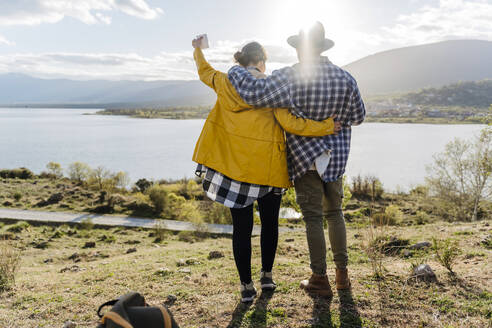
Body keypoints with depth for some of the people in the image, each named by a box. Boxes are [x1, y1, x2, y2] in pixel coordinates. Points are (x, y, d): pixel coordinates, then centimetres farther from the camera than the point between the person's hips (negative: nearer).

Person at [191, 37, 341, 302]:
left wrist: (198, 49, 46)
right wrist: (327, 126, -6)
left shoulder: (225, 83, 4)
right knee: (269, 222, 17)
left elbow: (205, 71, 26)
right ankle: (267, 275, 28)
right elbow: (289, 123, -15)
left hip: (234, 164, 3)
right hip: (267, 166, -2)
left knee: (241, 226, 7)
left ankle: (246, 286, 14)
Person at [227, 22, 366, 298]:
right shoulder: (345, 79, -3)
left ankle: (320, 279, 12)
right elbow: (358, 116, 7)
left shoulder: (290, 78, -17)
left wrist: (235, 70, -7)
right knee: (334, 212, 17)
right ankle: (342, 273, 24)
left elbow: (254, 92, -26)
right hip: (336, 156, 4)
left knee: (313, 217, 4)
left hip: (305, 157, -4)